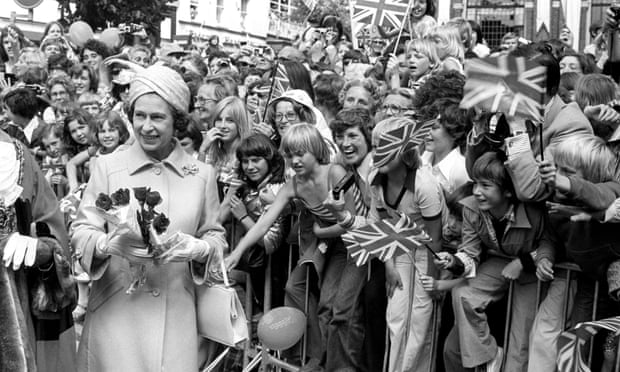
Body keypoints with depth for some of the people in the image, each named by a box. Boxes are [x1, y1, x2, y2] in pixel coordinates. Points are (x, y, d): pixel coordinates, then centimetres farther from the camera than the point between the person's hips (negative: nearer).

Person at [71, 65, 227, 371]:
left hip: (176, 312, 2)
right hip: (114, 309, -1)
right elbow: (81, 231, -2)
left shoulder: (202, 174, 2)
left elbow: (215, 235, 8)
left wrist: (199, 248, -14)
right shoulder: (107, 166, -3)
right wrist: (108, 244, -22)